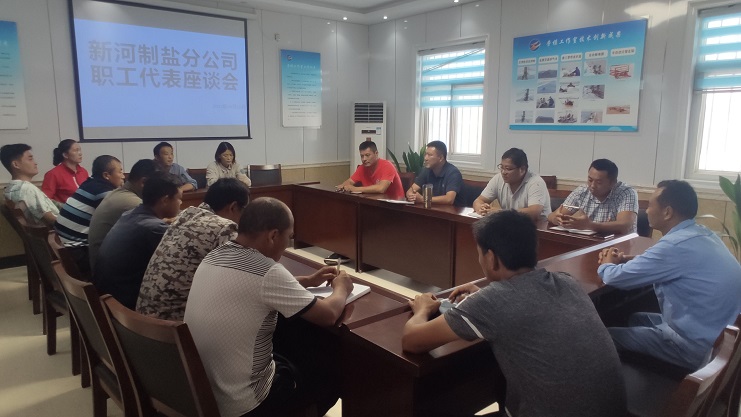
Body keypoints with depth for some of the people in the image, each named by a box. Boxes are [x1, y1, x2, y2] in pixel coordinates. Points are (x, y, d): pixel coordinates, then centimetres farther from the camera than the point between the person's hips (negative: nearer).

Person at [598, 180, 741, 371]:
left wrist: (606, 265, 2)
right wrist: (625, 259, 6)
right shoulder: (701, 234, 2)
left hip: (699, 347, -9)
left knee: (606, 336, 0)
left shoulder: (676, 245, -27)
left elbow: (616, 277, -21)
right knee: (634, 318, 22)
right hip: (721, 334, 9)